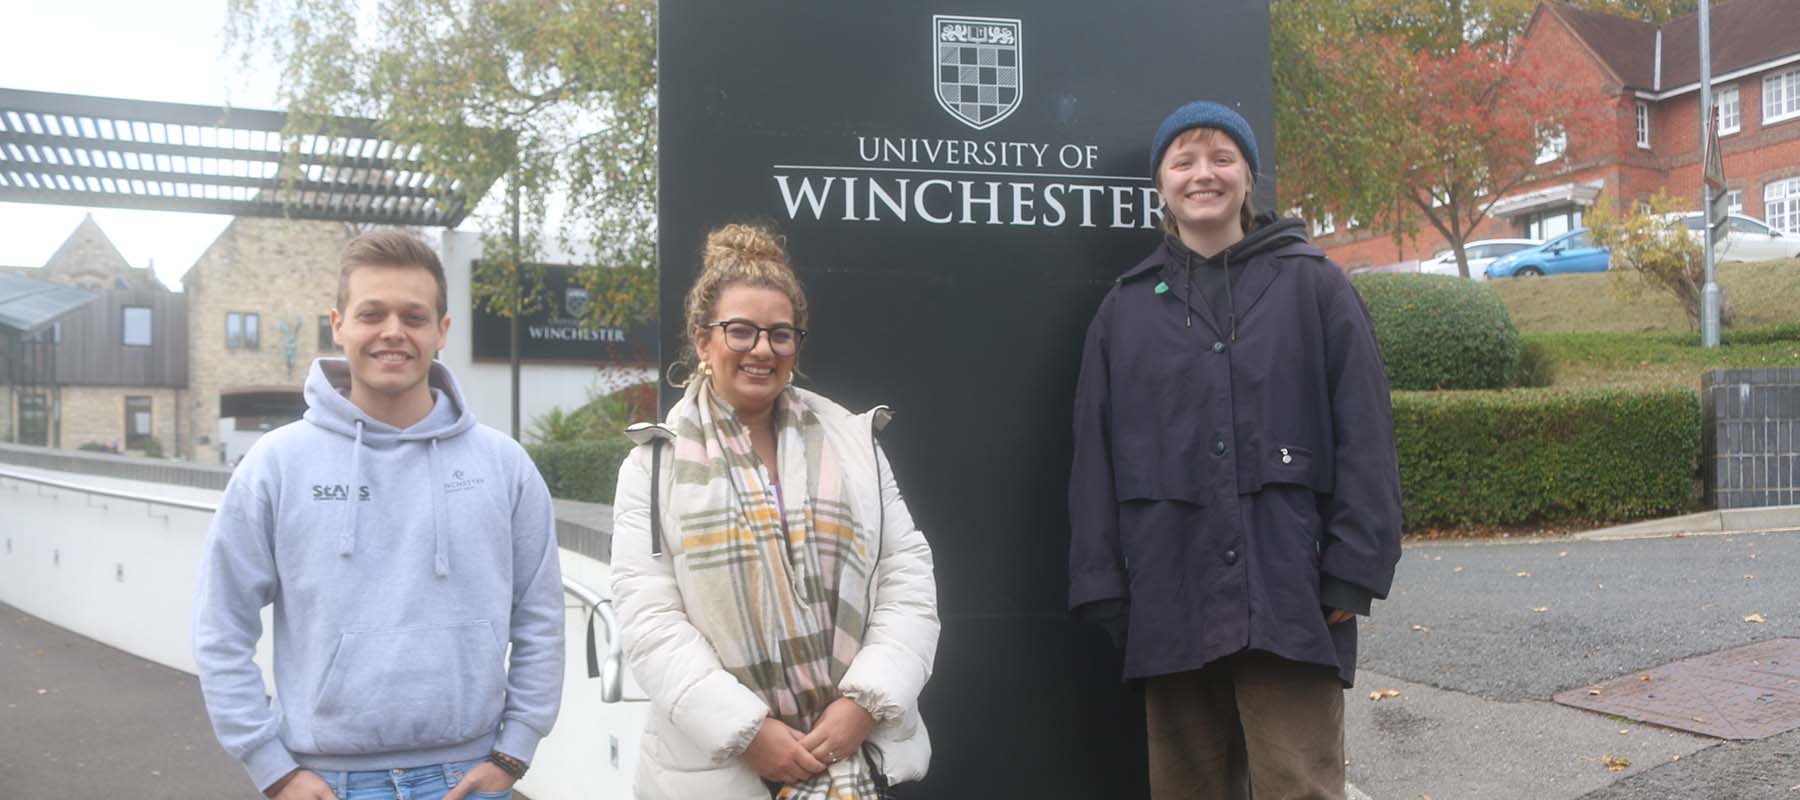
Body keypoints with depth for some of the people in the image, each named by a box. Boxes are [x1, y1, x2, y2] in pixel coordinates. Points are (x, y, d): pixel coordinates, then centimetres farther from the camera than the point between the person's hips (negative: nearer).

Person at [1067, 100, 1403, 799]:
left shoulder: (1313, 287, 5)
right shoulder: (1126, 308, 12)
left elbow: (1364, 440, 0)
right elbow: (1095, 457, 10)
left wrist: (1355, 571, -7)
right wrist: (1103, 585, 3)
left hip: (1288, 598, -2)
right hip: (1172, 605, 3)